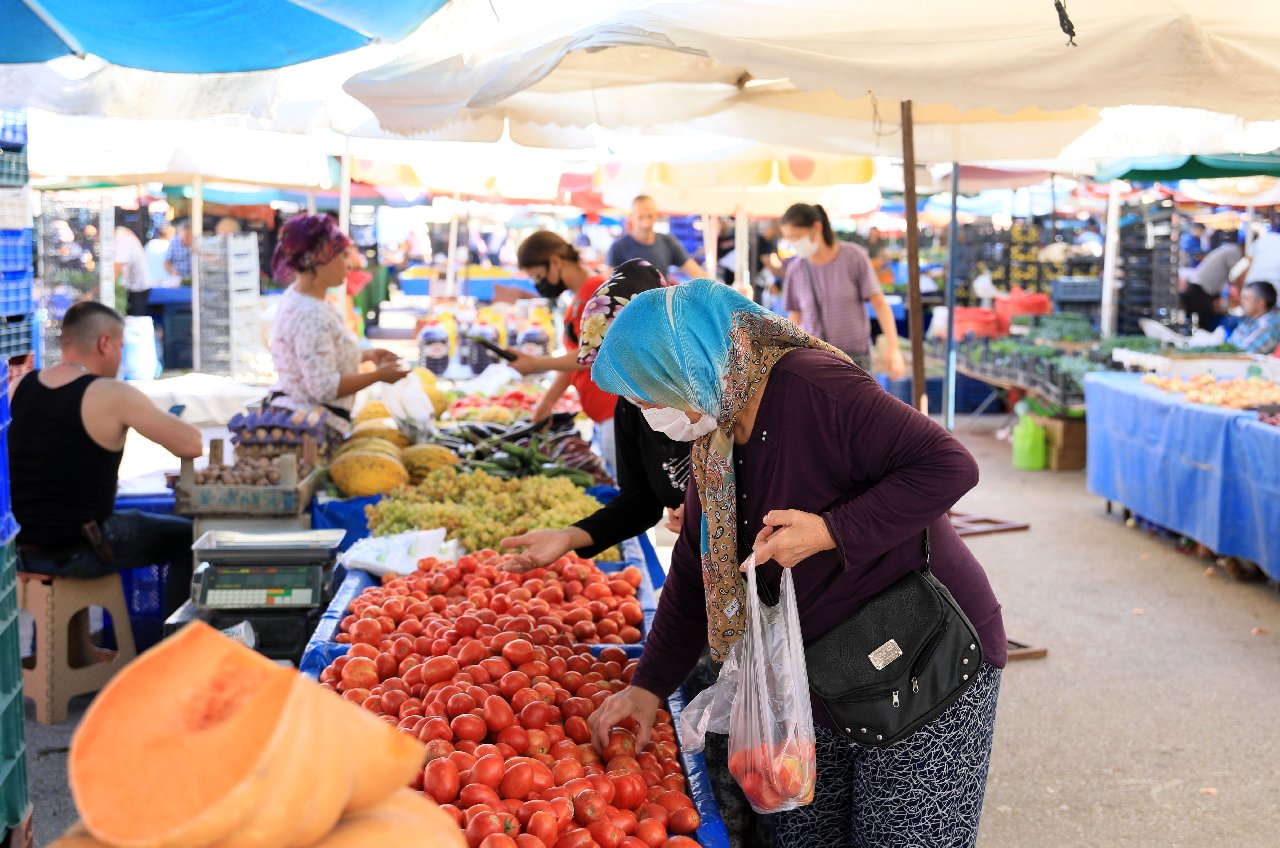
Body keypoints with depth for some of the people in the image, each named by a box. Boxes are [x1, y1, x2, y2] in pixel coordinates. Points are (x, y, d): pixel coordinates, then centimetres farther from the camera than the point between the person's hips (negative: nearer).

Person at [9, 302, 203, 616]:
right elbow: (192, 445, -13)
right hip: (79, 555, -6)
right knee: (186, 537, 14)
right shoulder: (113, 395, -16)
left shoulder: (17, 389, 1)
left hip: (20, 550, 6)